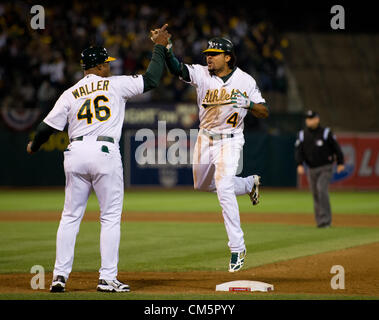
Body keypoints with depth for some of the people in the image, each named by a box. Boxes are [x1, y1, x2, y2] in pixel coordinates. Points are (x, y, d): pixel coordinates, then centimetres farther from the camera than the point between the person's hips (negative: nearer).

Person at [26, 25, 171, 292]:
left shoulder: (70, 94, 9)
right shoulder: (115, 85, 2)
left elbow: (48, 127, 7)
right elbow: (151, 80, 4)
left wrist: (34, 147, 27)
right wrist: (160, 48, 16)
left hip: (76, 154, 3)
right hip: (105, 152, -3)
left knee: (71, 217, 11)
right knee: (111, 217, 3)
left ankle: (60, 275, 6)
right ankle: (107, 278, -1)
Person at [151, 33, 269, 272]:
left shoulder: (245, 81, -10)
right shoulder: (201, 74, -7)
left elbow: (265, 112, -7)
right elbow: (177, 68, -25)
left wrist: (247, 103, -27)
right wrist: (166, 49, -44)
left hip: (230, 141, -5)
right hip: (205, 138, 5)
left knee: (223, 188, -21)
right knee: (202, 185, 21)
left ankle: (237, 248, -15)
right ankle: (249, 184, 44)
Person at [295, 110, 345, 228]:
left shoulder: (326, 132, -4)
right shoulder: (302, 135, 5)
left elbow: (336, 147, 0)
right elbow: (298, 151, -2)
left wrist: (340, 163, -2)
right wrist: (299, 164, -17)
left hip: (326, 168, -4)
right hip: (311, 169, 4)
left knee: (322, 189, -21)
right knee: (315, 194, 6)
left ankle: (325, 220, -23)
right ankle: (320, 221, 16)